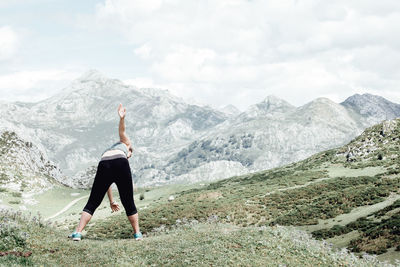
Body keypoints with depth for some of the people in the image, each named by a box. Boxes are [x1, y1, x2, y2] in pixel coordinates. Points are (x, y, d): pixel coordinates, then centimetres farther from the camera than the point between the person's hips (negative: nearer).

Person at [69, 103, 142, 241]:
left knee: (92, 203, 11)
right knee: (129, 203, 13)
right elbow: (122, 131, 13)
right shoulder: (126, 144, 34)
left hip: (104, 166, 3)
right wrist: (122, 118, -7)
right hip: (120, 165, -3)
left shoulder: (107, 151, 41)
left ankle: (78, 232, 6)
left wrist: (111, 201, 44)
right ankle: (137, 233, 22)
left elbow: (106, 183, 39)